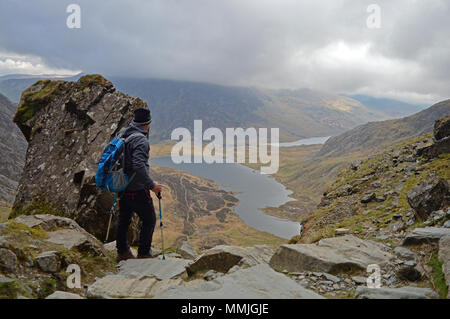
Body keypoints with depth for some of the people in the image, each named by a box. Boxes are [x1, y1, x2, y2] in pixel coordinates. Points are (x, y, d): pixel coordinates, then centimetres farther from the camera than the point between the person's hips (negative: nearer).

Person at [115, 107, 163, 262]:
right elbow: (139, 166, -32)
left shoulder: (122, 134, 5)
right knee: (149, 220, 9)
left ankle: (122, 252, 34)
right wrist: (151, 185, -24)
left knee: (123, 219, 20)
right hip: (137, 189, -8)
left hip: (122, 186, 9)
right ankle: (143, 253, 17)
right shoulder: (141, 140, -22)